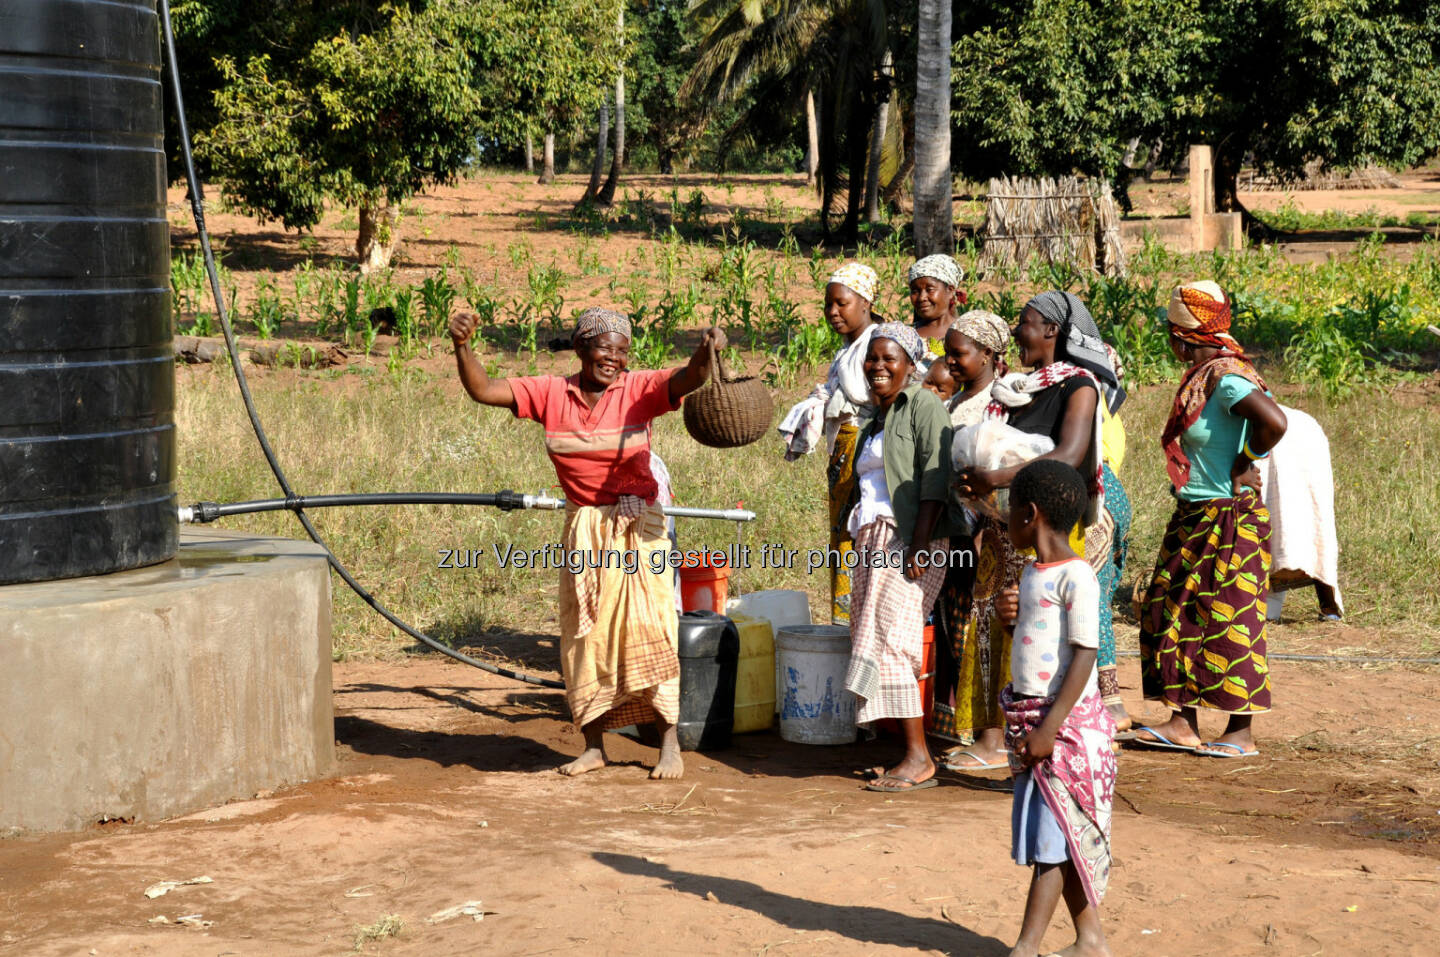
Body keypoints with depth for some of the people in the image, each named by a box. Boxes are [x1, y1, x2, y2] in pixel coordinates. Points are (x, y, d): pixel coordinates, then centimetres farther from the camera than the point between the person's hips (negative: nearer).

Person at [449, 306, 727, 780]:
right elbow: (483, 390, -4)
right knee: (585, 637, 8)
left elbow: (688, 380, -24)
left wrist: (705, 351, -45)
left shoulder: (638, 390, -7)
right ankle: (594, 746, 18)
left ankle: (670, 744, 3)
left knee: (648, 632, -6)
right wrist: (462, 347, -20)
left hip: (637, 529, -3)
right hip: (582, 532, 3)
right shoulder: (550, 393, 0)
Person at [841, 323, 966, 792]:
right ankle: (912, 751, 7)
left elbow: (935, 479, -15)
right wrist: (862, 540, 20)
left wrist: (920, 543, -22)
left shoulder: (924, 406, -5)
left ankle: (919, 759, -14)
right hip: (872, 541, 9)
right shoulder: (876, 418, 22)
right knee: (876, 643, 3)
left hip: (909, 540, -9)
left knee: (889, 641, -15)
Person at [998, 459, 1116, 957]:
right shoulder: (1033, 573, 12)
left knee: (1051, 839, -6)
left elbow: (1085, 654, -20)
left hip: (1066, 721, -9)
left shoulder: (1075, 577, -16)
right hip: (1028, 719, 9)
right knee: (1058, 840, 12)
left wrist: (1050, 726, -23)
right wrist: (1014, 612, 6)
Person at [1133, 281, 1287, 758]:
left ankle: (1241, 733, 7)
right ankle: (1184, 723, 16)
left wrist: (1243, 466, -19)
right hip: (1194, 517, 10)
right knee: (1175, 612, 10)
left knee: (1227, 621, -2)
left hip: (1229, 518, -10)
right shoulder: (1200, 376, 9)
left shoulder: (1226, 378, -19)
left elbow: (1274, 421, -32)